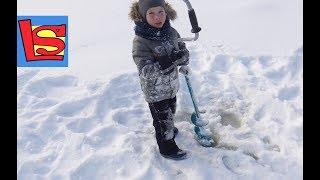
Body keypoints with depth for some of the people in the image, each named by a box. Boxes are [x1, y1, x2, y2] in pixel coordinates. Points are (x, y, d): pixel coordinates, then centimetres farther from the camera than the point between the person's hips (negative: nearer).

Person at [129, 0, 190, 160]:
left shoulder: (172, 32, -6)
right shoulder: (140, 41, -24)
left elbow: (185, 54, -3)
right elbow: (145, 72, -29)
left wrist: (181, 56, -27)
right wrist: (167, 61, -40)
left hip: (172, 86, 6)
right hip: (155, 92, -6)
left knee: (170, 113, 28)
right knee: (162, 119, 9)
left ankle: (169, 129, 59)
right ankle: (167, 148, 33)